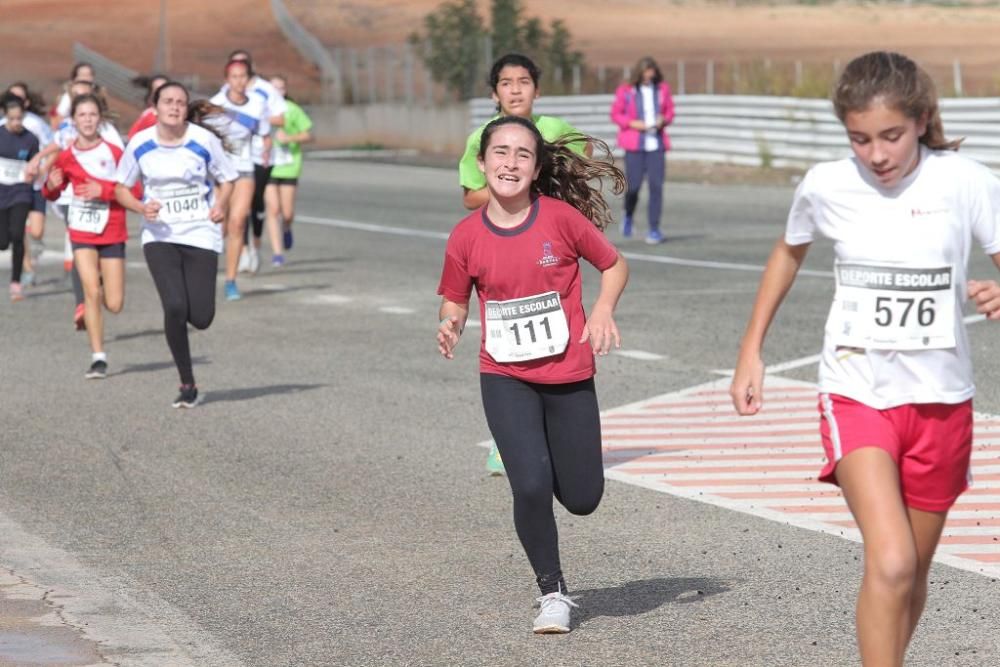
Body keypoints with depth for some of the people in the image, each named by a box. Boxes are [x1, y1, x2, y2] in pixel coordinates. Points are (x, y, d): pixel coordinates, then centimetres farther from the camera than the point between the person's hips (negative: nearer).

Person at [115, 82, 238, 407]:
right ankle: (187, 384, -1)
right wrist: (141, 208, -13)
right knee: (175, 307, -17)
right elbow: (121, 189, 7)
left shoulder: (204, 140, -7)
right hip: (159, 236, 0)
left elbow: (226, 179, 5)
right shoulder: (140, 144, -4)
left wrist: (219, 206, -15)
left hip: (200, 235, 0)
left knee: (201, 317, -6)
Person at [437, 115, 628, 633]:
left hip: (569, 376, 0)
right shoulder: (467, 236, -6)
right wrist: (450, 325, -14)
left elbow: (614, 265, 3)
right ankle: (552, 592, 7)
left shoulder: (562, 217, -10)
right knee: (531, 486, -16)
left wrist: (603, 310, -15)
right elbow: (455, 300, 8)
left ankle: (552, 454, 43)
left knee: (582, 498, 5)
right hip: (506, 380, 0)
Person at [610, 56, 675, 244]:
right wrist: (633, 123, -11)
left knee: (656, 185, -6)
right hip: (634, 144, -2)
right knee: (634, 185, -4)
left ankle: (654, 229, -1)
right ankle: (628, 216, 28)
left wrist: (664, 120, -6)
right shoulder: (626, 91, -1)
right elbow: (615, 114, 4)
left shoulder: (662, 89, 7)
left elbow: (670, 112, 15)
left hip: (656, 143, 2)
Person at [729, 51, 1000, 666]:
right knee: (890, 562, -21)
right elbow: (789, 254, 16)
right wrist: (751, 352, 17)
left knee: (914, 571, 14)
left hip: (940, 400, 1)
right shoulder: (826, 187, -5)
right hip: (857, 394, -1)